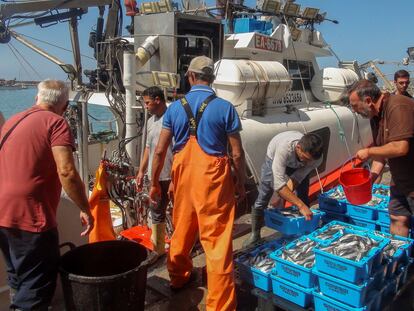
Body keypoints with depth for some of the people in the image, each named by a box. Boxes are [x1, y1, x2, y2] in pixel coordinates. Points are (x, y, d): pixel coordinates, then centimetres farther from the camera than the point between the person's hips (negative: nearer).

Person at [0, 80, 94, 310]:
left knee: (19, 280, 23)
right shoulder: (56, 123, -10)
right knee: (37, 286, 2)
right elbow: (66, 172, -21)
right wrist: (86, 210, -13)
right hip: (30, 218, -8)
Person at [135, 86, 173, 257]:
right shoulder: (151, 121, 13)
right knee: (156, 211, 15)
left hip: (171, 176, -8)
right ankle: (157, 248, 30)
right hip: (156, 175, 8)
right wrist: (141, 171, 17)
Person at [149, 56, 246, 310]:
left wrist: (154, 183, 13)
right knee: (217, 238, 2)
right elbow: (237, 153, -6)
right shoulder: (225, 108, -6)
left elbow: (160, 151, 2)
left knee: (182, 228, 22)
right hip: (213, 177, -3)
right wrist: (241, 184, 7)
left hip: (183, 175, 4)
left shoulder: (175, 108, 1)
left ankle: (179, 276, 44)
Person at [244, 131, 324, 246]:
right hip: (275, 159, -3)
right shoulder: (284, 147, -48)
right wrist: (300, 205, -49)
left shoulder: (317, 158, -34)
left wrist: (283, 200, -30)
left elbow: (296, 179, -24)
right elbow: (279, 184, -49)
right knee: (262, 200, -5)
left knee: (304, 200, -6)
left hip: (298, 166, 3)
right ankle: (255, 234, 14)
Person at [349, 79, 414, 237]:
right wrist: (371, 177, 3)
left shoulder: (398, 107, -23)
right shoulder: (381, 113, 8)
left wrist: (369, 152, -17)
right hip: (401, 180, 9)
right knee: (397, 218, 14)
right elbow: (382, 149, 11)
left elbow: (400, 147, -31)